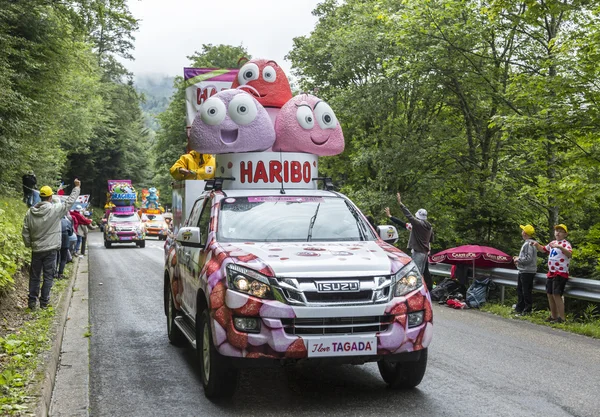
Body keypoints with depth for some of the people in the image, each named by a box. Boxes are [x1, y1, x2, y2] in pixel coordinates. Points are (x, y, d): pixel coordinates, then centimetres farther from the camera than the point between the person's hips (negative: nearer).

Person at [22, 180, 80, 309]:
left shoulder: (30, 212, 0)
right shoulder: (55, 209, -12)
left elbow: (25, 232, 3)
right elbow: (70, 201, -1)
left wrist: (29, 245, 16)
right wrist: (77, 187, 12)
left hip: (36, 250, 4)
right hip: (50, 250, -4)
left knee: (34, 276, 12)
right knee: (48, 276, 4)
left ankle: (32, 301, 13)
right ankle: (44, 302, 5)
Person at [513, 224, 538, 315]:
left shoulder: (529, 244, -18)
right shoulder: (526, 243, 15)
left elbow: (528, 258, -24)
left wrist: (518, 259, -11)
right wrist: (518, 258, 10)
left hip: (527, 272, -11)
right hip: (523, 271, 11)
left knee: (526, 291, -4)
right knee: (520, 290, 17)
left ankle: (527, 310, 1)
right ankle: (519, 308, 25)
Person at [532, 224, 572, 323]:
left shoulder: (566, 244, -10)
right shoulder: (553, 243, 15)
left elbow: (570, 253, -30)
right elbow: (543, 249, 31)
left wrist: (559, 247, -44)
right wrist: (537, 245, 12)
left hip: (561, 273, -8)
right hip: (551, 273, 9)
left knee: (556, 295, -14)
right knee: (550, 294, 12)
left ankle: (561, 318, -9)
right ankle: (553, 316, 23)